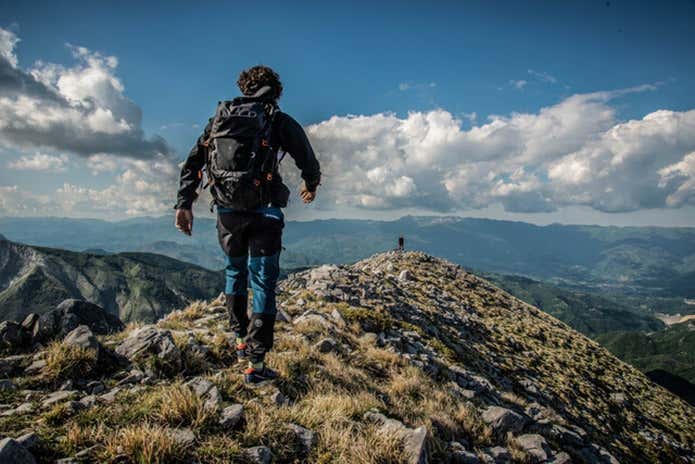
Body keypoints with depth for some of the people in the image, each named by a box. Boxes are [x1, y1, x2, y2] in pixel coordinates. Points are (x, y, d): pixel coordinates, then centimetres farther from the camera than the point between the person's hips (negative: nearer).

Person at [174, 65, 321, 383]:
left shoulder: (220, 117, 13)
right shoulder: (279, 121, 2)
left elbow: (192, 162, 8)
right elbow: (308, 162, 8)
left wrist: (184, 203, 8)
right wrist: (311, 185, 28)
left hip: (227, 210, 4)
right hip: (263, 211, -4)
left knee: (235, 272, 24)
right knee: (263, 283, 2)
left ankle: (240, 340, 33)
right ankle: (256, 363, 2)